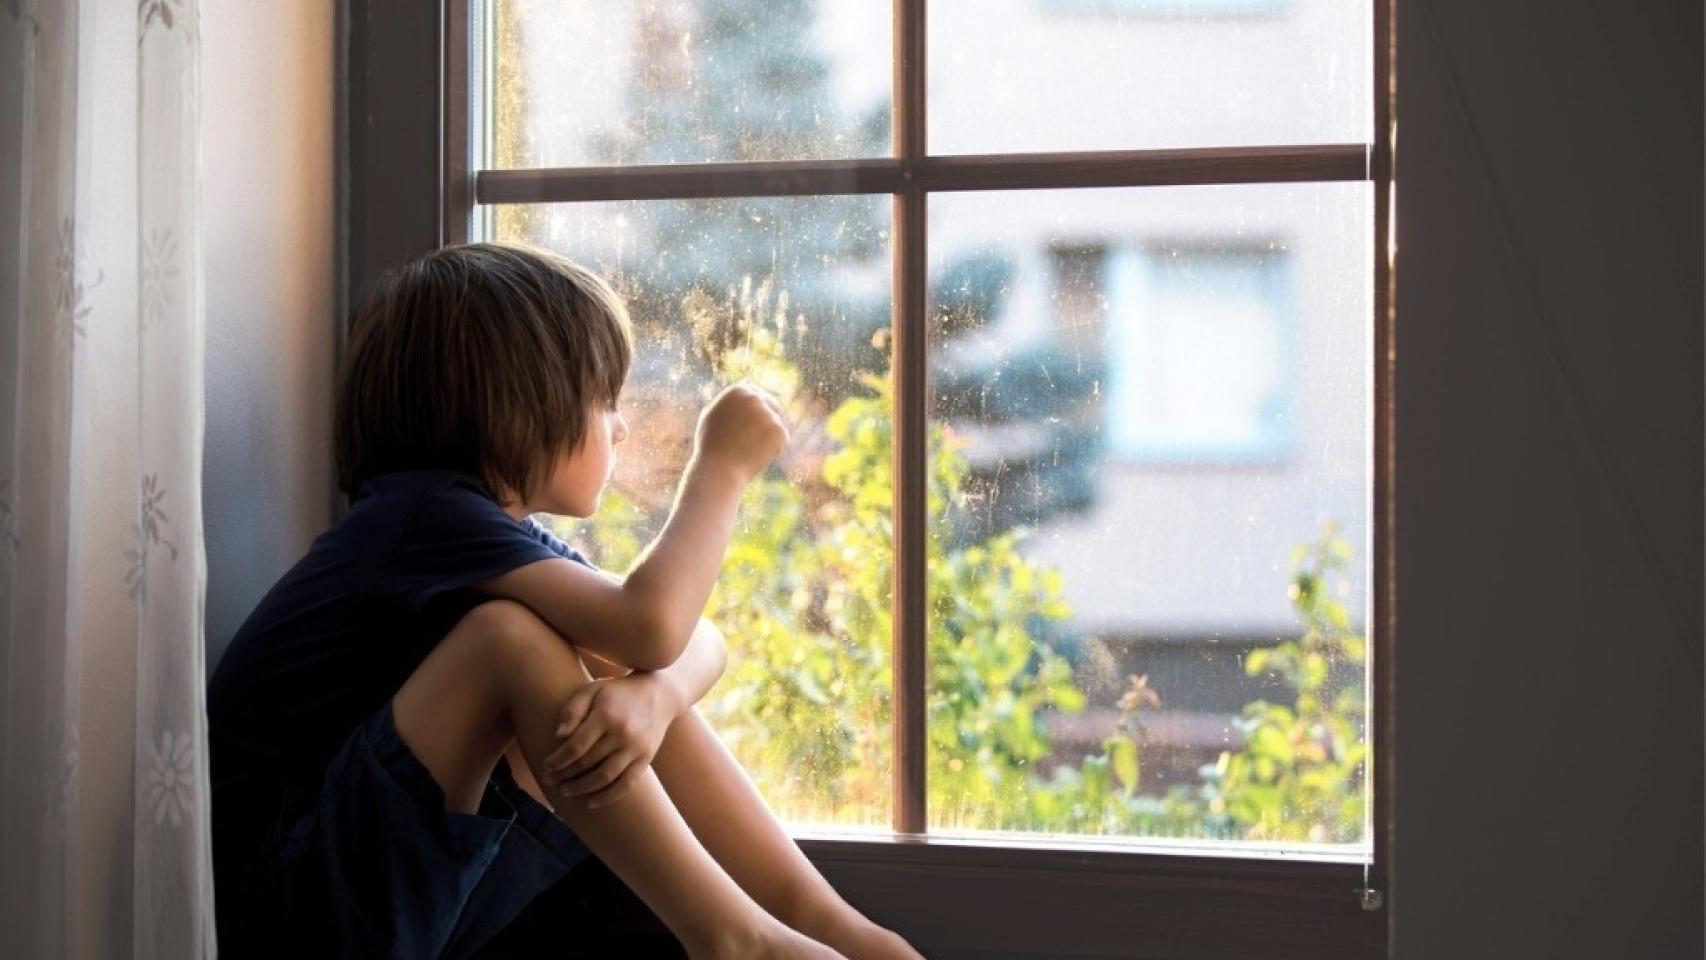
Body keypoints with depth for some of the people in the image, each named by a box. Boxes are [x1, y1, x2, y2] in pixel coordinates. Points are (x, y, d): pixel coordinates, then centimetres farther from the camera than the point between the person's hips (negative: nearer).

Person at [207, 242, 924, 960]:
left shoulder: (509, 535, 10)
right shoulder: (425, 517, -18)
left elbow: (699, 643, 5)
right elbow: (651, 626, -29)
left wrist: (654, 694, -20)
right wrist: (722, 465, -14)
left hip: (415, 885, 9)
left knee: (639, 691, 0)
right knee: (513, 634, -26)